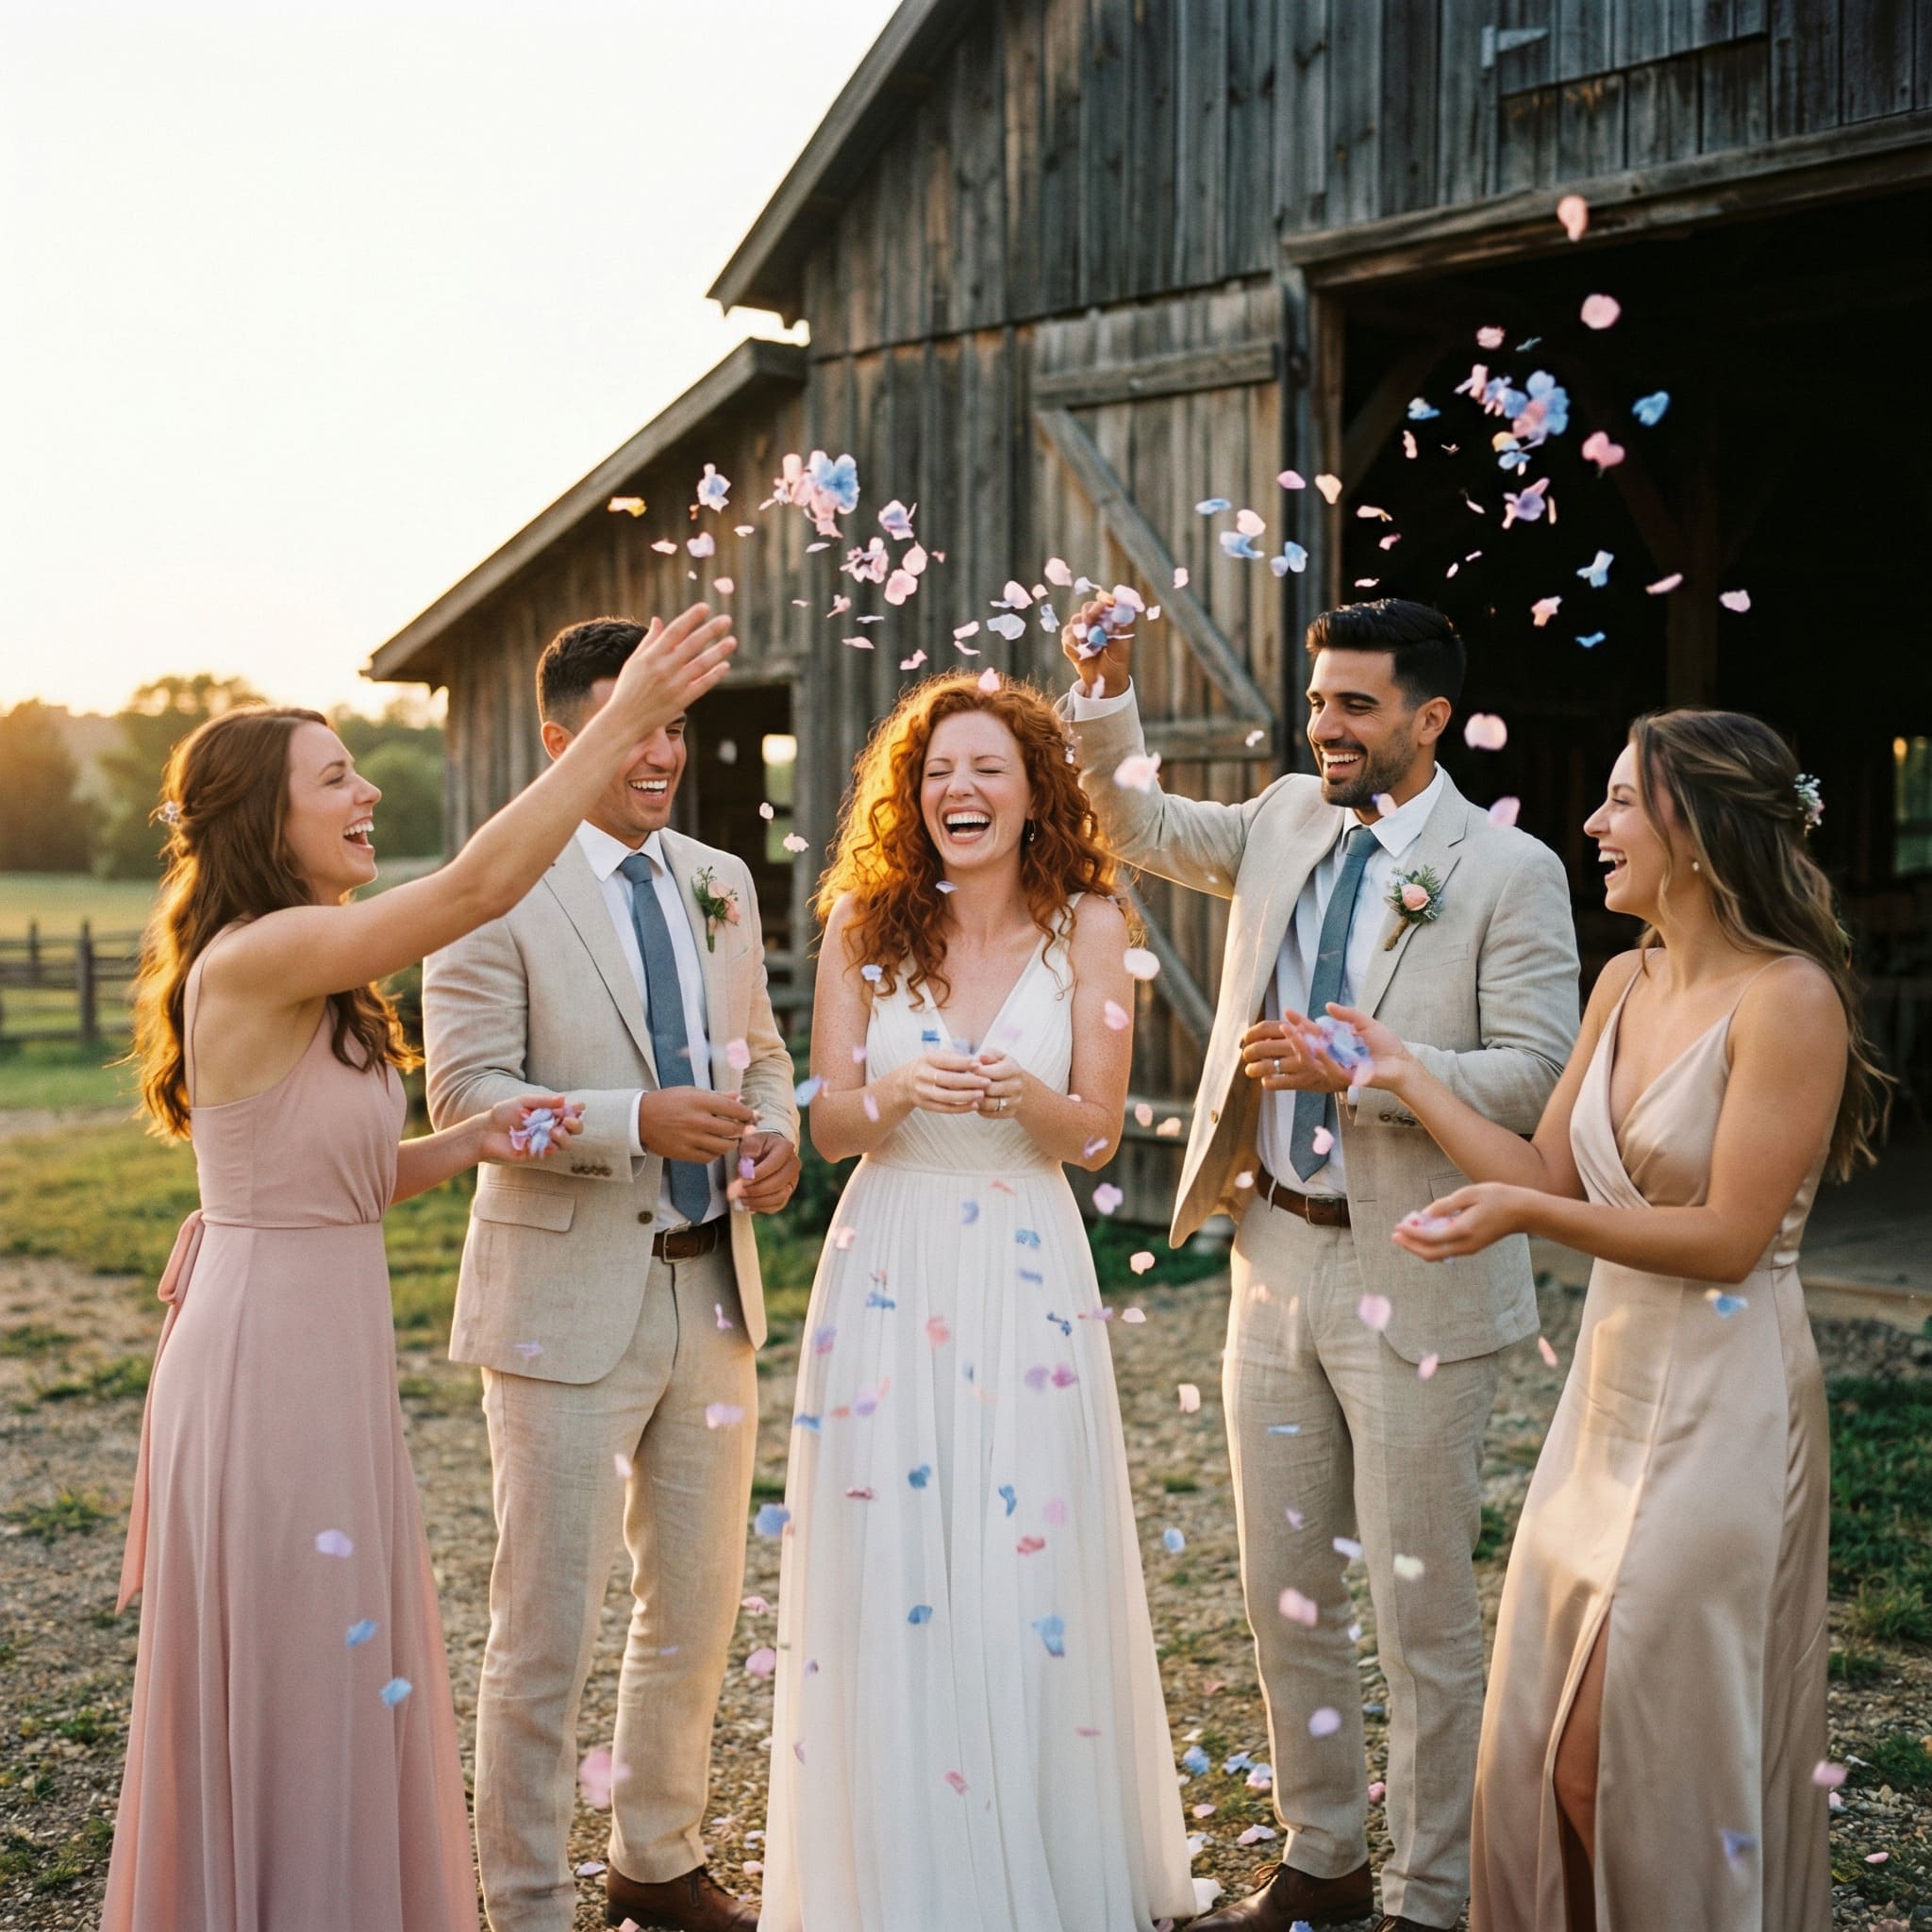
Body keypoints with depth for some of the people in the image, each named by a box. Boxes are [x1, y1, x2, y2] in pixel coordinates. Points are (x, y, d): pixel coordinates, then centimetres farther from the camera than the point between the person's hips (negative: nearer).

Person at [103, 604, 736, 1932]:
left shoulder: (308, 981, 11)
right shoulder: (254, 959, -20)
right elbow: (475, 888, -27)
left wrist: (466, 1145, 0)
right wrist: (625, 723, -26)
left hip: (324, 1351, 10)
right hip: (271, 1358, -10)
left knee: (339, 1667, 20)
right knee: (292, 1682, 5)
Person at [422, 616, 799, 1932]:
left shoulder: (721, 883, 11)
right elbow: (465, 1093, -14)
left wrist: (778, 1130, -3)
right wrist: (637, 1122, -26)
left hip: (711, 1290, 6)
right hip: (569, 1297, -6)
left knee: (699, 1608, 17)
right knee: (550, 1627, 3)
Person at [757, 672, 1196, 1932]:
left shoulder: (1087, 926, 0)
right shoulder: (866, 921, 3)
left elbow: (1097, 1134, -1)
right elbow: (829, 1123, 1)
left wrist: (1022, 1094, -22)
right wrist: (898, 1094, -20)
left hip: (1025, 1272, -1)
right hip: (888, 1268, 1)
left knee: (1030, 1576, 2)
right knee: (888, 1573, 4)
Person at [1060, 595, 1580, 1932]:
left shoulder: (1509, 871, -8)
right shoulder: (1287, 824, 9)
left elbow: (1538, 1074, -14)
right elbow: (1137, 824, 19)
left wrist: (1358, 1065, -21)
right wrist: (1106, 696, 3)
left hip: (1413, 1282, -6)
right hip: (1276, 1257, 6)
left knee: (1423, 1609, 5)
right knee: (1286, 1591, 15)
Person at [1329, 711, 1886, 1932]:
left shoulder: (1788, 998, -17)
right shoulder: (1625, 984, 6)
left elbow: (1729, 1236, -19)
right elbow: (1547, 1176, 7)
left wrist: (1533, 1217, -26)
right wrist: (1410, 1079, 4)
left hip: (1719, 1409, -8)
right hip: (1612, 1382, 8)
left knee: (1662, 1743, 4)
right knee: (1549, 1730, 15)